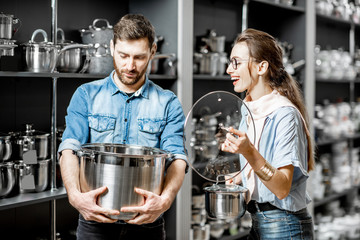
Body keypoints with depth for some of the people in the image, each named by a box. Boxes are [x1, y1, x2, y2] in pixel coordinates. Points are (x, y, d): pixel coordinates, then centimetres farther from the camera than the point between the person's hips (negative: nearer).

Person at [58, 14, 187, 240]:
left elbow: (177, 158, -10)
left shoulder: (168, 104, 2)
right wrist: (75, 195, -28)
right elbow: (70, 149, -9)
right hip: (96, 220, 0)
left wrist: (165, 200, -31)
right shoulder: (87, 95, 3)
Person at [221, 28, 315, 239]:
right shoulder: (250, 111, 7)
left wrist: (249, 152, -33)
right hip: (257, 222, 8)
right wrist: (237, 178, 6)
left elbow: (282, 188, -23)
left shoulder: (285, 115, -18)